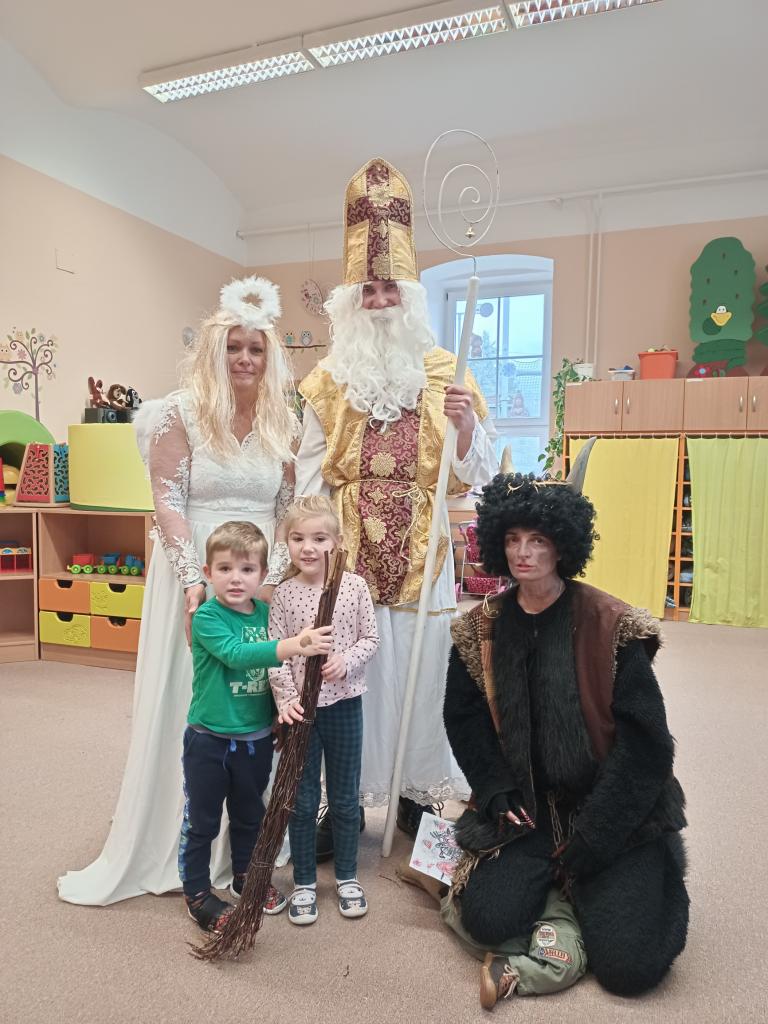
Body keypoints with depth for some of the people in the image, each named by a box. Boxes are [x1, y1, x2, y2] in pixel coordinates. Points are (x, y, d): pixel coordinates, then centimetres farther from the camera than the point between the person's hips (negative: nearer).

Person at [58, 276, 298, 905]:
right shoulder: (180, 414, -4)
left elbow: (289, 510, 10)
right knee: (184, 710, 6)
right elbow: (167, 503, -9)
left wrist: (281, 571, 0)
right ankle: (169, 851, 25)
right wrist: (194, 580, -18)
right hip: (196, 580, -3)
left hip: (264, 583, 4)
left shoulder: (282, 425, 8)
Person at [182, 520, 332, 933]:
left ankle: (245, 878, 44)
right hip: (209, 740, -5)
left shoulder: (266, 612, -3)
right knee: (202, 821, 12)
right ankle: (197, 895, 32)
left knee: (250, 814, 23)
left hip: (257, 738, 5)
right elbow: (236, 653, -36)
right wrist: (294, 645, -47)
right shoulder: (207, 617, -18)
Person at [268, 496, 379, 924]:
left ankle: (348, 877, 35)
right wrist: (286, 699, -17)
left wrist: (347, 661, -18)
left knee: (345, 798, 15)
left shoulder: (355, 586, -6)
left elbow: (371, 639, -1)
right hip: (302, 707, 0)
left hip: (345, 703, 1)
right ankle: (304, 883, 30)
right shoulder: (283, 594, -6)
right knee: (303, 801, 12)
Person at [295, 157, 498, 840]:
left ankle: (416, 793, 26)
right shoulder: (329, 382, 7)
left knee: (418, 664, 5)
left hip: (420, 551, 0)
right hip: (347, 552, 0)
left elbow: (477, 475, 2)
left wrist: (467, 424, -17)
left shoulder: (444, 375, 4)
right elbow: (310, 475, 4)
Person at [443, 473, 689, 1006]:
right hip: (529, 808, 3)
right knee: (489, 919, -14)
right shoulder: (481, 630, -2)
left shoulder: (610, 625, -14)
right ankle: (548, 874, 19)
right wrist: (499, 795, -8)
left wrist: (587, 844, -15)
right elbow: (464, 719, 5)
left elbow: (643, 740, -14)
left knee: (628, 964, -14)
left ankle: (656, 875, 19)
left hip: (617, 814, -3)